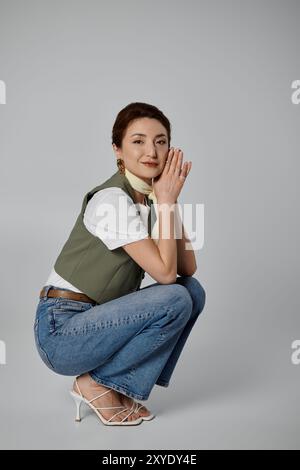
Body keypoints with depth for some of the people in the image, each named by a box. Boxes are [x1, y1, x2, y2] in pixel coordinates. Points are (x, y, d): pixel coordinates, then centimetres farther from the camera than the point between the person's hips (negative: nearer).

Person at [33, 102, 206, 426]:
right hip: (60, 330, -8)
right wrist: (166, 200, -15)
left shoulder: (151, 199, 6)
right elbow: (164, 271, -22)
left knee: (193, 291, -1)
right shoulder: (112, 199, -20)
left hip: (97, 320, 8)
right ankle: (95, 385, -3)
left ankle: (123, 388, 4)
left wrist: (169, 201, -7)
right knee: (175, 299, -21)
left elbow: (187, 268, 0)